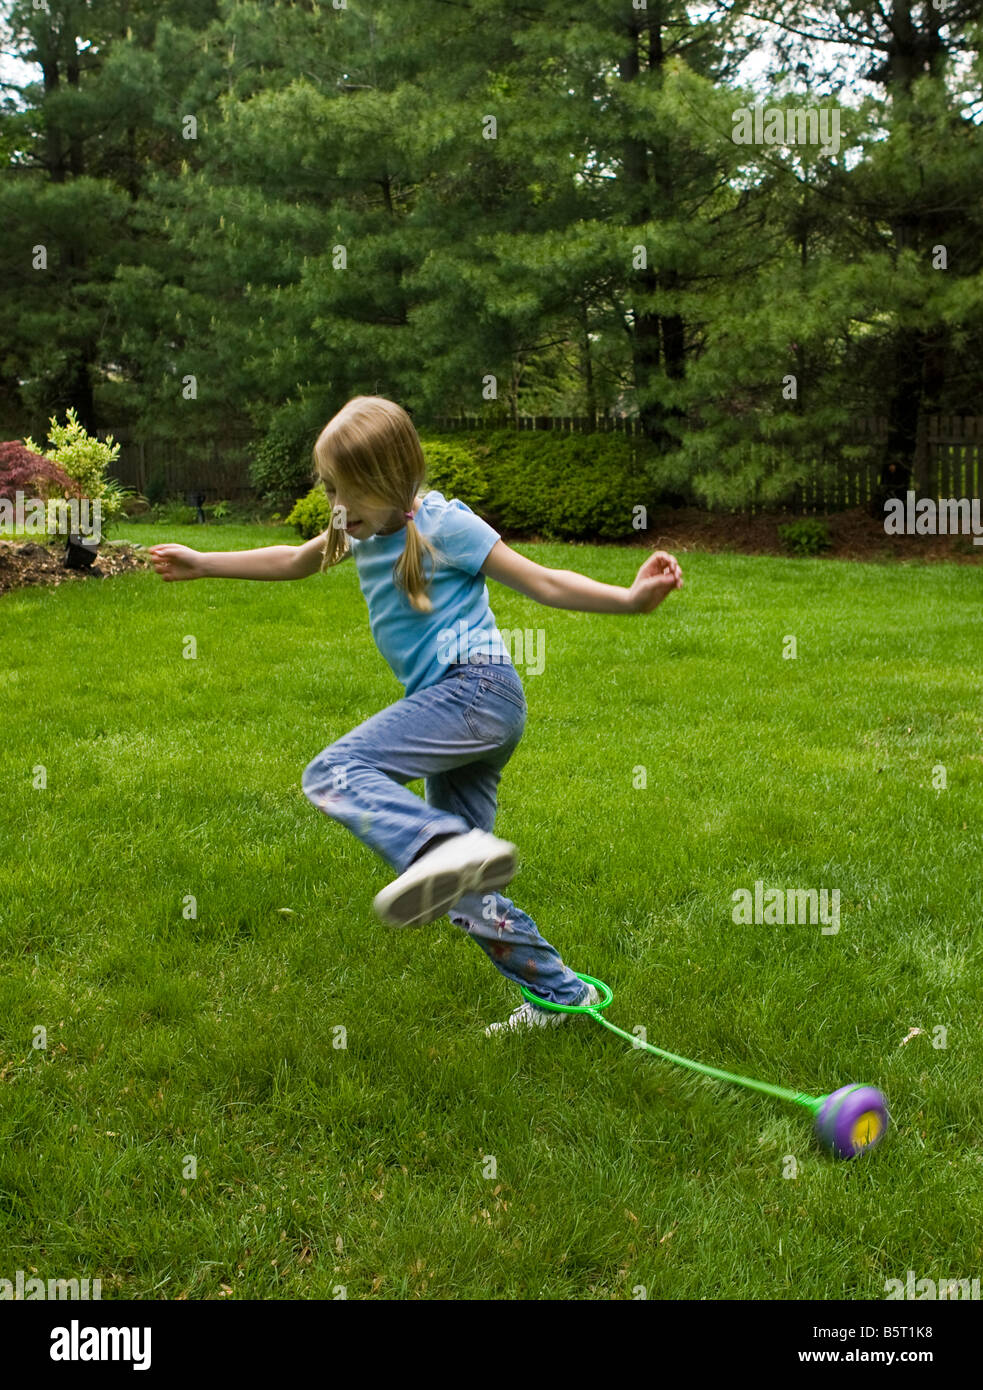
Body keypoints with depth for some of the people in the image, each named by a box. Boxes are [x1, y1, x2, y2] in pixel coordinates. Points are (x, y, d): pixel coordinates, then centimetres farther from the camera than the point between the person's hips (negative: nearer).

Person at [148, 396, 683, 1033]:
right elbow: (293, 562, 34)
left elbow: (541, 582, -6)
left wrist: (630, 598, -18)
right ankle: (561, 994, 19)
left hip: (478, 688, -9)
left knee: (334, 773, -27)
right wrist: (202, 563, 38)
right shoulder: (364, 530, 16)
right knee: (467, 898, 9)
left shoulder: (443, 523, -6)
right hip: (464, 714, 9)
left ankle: (454, 846, -50)